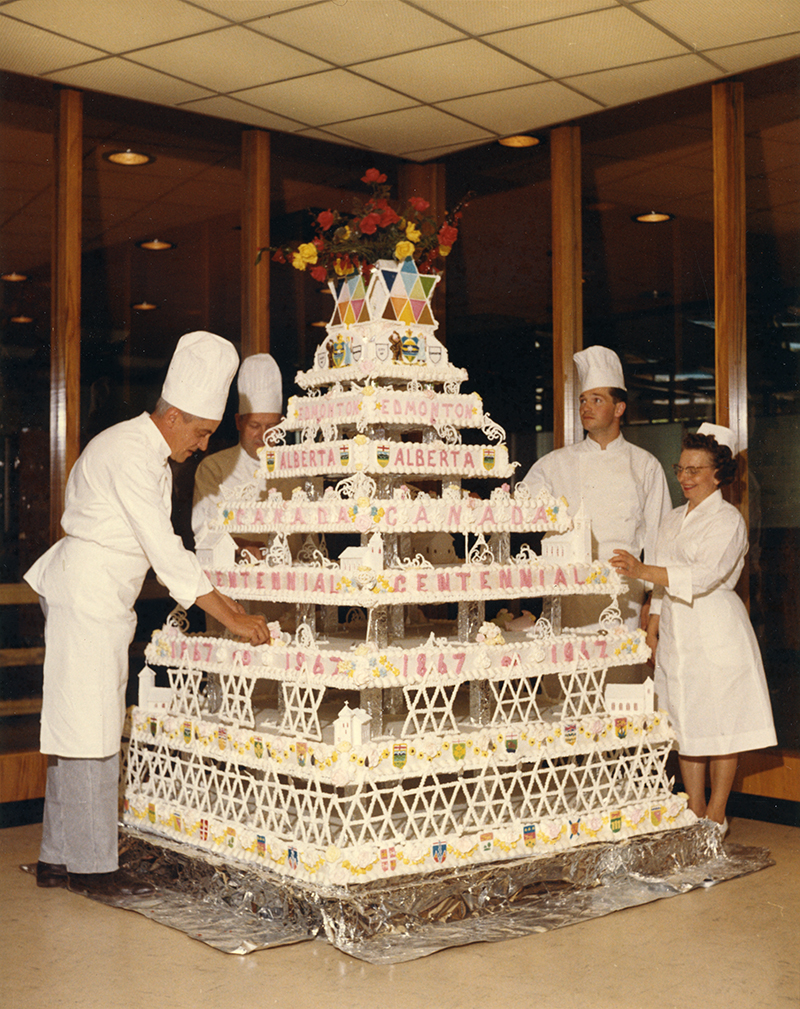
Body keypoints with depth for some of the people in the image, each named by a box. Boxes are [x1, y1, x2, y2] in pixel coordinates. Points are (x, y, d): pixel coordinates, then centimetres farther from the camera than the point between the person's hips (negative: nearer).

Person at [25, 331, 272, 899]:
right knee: (88, 729, -6)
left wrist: (220, 600, 9)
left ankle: (59, 858, 18)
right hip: (84, 590, -10)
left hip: (107, 598, 10)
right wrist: (229, 617, -21)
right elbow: (164, 549, -22)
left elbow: (164, 548, 18)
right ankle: (92, 866, 0)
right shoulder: (126, 452, -17)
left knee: (81, 728, 11)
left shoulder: (155, 457, 14)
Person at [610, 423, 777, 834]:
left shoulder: (727, 520, -8)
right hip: (676, 632, 6)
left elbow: (704, 575, -22)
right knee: (684, 723, 7)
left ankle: (716, 815, 11)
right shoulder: (673, 520, 16)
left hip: (717, 633, -6)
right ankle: (694, 811, 16)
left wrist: (642, 570, -31)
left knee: (720, 723, 0)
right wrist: (653, 624, 9)